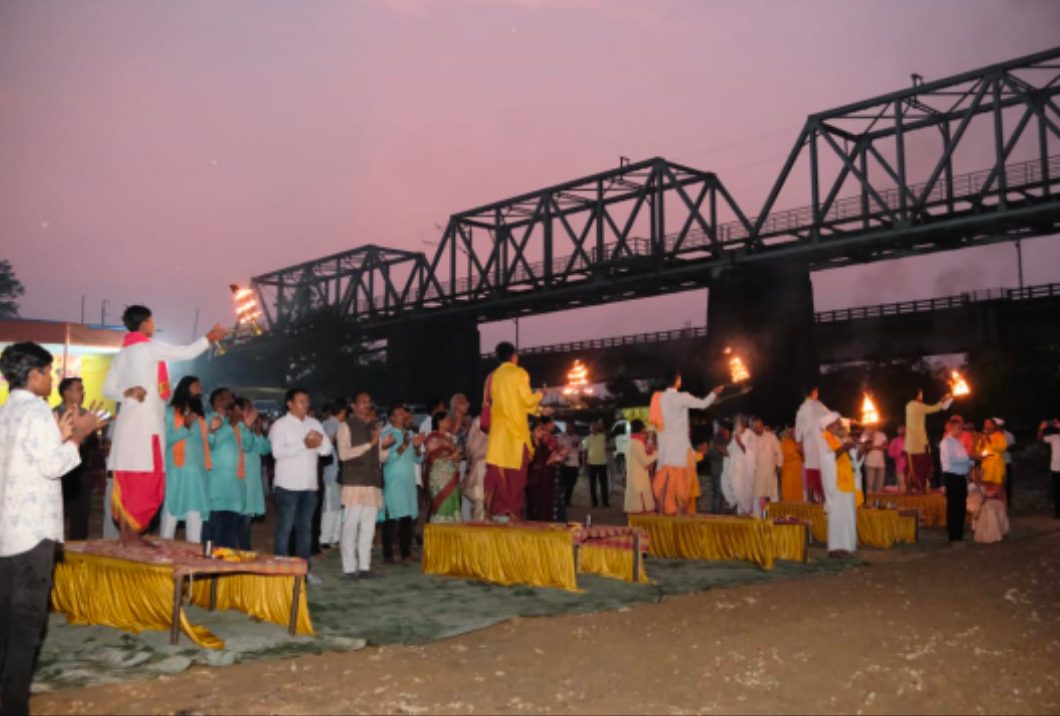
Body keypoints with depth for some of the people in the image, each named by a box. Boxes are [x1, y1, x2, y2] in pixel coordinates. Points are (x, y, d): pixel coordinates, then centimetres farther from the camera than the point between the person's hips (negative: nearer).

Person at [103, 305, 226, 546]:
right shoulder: (150, 348, -7)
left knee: (128, 480, 7)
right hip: (145, 421, -8)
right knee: (145, 479, -5)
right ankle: (132, 532, -5)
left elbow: (107, 389, 14)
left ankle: (125, 531, 8)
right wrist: (209, 338, 10)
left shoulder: (123, 353, 15)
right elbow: (187, 353, -5)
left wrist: (128, 394, 1)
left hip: (129, 420, 8)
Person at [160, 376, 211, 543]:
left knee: (196, 516, 0)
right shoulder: (170, 412, 4)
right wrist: (185, 427, -16)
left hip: (197, 473, 4)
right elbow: (165, 440, -7)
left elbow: (207, 442, 14)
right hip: (176, 472, -4)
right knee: (171, 513, -3)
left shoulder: (201, 415, 18)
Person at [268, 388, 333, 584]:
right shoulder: (280, 425, -2)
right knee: (285, 528, -1)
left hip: (310, 486, 5)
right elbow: (277, 451, -17)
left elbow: (327, 450, 7)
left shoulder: (315, 424, 14)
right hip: (288, 486, -5)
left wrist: (320, 441, -14)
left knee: (305, 528, 10)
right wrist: (304, 445, -19)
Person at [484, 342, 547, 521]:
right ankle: (510, 511, -4)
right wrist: (540, 395, 15)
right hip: (515, 428, -5)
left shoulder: (493, 376, 12)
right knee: (515, 473, -2)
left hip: (498, 429, 5)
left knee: (498, 472, 5)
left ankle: (497, 510, 3)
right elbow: (527, 400, -5)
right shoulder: (519, 373, -5)